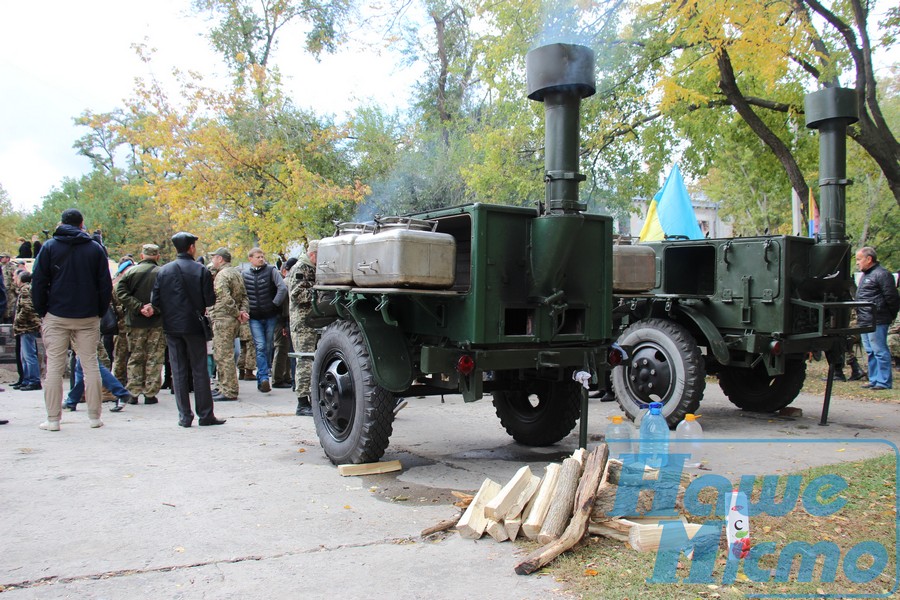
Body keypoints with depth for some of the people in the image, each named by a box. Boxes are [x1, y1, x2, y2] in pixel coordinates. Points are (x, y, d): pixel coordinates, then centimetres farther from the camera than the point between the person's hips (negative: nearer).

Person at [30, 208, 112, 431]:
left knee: (54, 367, 3)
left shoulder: (49, 246, 1)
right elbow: (106, 285, 3)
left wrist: (42, 312, 6)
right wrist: (100, 312, 9)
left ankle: (53, 419, 4)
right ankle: (94, 416, 8)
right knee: (90, 365, 6)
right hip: (88, 317, 1)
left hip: (56, 315, -1)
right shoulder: (96, 248, 4)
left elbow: (38, 282, -1)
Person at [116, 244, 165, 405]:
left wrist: (138, 307, -11)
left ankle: (133, 393, 12)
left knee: (135, 357, 11)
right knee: (154, 358, 5)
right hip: (157, 322, -1)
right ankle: (150, 393, 6)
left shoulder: (131, 272, 0)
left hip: (135, 322, 2)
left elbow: (120, 293, -8)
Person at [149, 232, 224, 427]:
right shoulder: (201, 270, -8)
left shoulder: (164, 271, 1)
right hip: (194, 326, -2)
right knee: (199, 370, 4)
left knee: (178, 371, 7)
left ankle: (184, 416, 8)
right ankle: (205, 414, 6)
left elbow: (155, 300, -1)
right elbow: (210, 300, -10)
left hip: (172, 327, 2)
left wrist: (153, 309, 21)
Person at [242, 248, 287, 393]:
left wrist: (275, 304, -10)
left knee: (269, 347, 6)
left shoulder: (271, 271, -2)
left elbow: (283, 288, -10)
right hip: (254, 318, 1)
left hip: (270, 316, -1)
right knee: (260, 347, -12)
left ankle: (262, 378, 22)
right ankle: (264, 378, -17)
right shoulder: (245, 275, 7)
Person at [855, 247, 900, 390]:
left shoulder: (882, 274, -12)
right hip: (865, 321, 10)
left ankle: (884, 382, -2)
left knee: (880, 351, -6)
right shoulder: (865, 275, 19)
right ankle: (874, 380, 20)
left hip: (877, 322, -10)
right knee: (871, 352, 13)